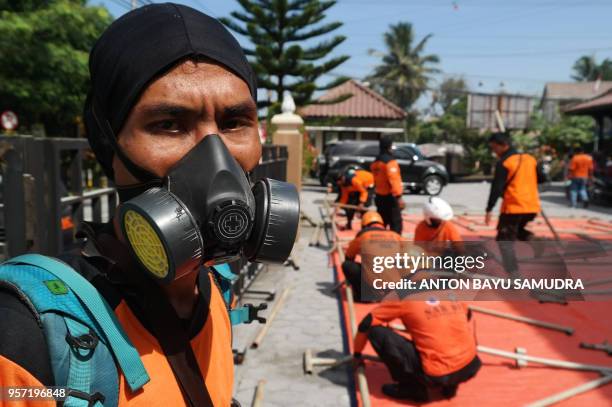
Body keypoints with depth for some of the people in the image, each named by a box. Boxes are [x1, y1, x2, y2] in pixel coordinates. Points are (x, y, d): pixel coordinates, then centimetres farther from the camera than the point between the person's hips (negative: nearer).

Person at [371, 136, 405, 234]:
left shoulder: (376, 162, 12)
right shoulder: (390, 161, -16)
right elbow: (393, 180, -23)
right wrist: (399, 197, -24)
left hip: (380, 196, 9)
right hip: (390, 197, -9)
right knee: (396, 223, -5)